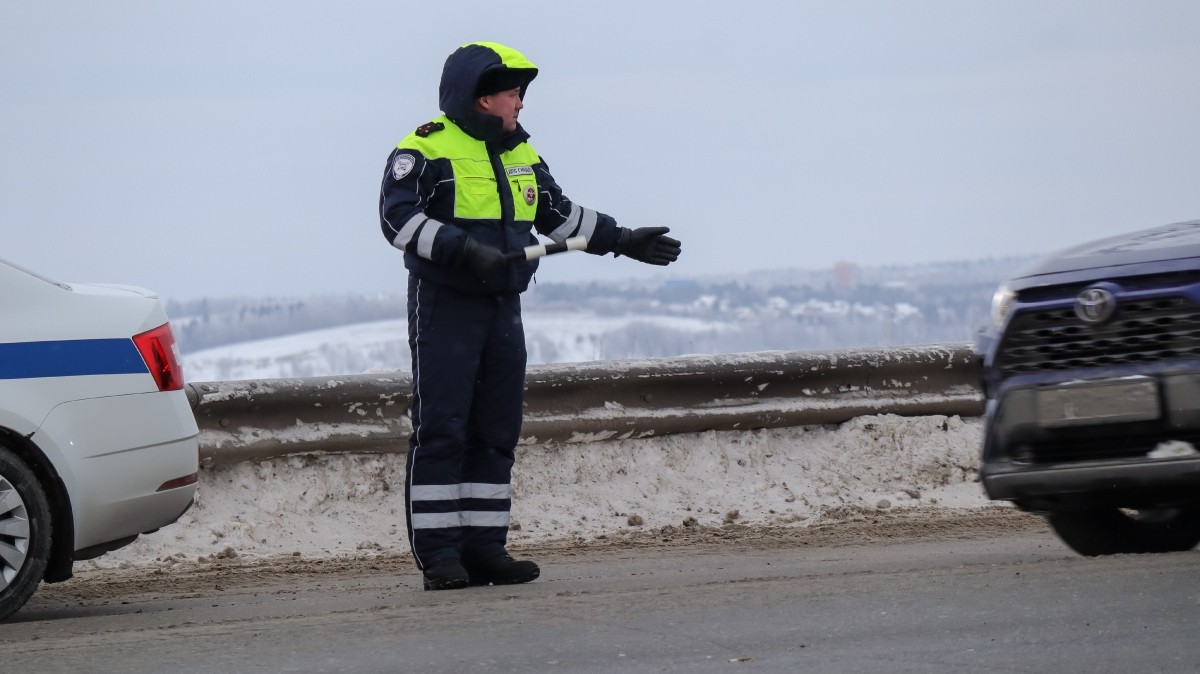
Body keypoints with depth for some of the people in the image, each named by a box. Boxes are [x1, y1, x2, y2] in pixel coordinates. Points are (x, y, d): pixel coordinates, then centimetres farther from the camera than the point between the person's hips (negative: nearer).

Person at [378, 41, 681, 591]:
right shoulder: (424, 150, -9)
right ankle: (439, 554, -7)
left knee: (496, 432, 6)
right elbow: (399, 218, -20)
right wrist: (465, 249, -29)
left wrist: (623, 241, 21)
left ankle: (485, 547, 10)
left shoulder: (521, 154, 16)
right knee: (440, 431, -8)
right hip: (444, 306, -8)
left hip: (502, 308, 8)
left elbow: (560, 215, 26)